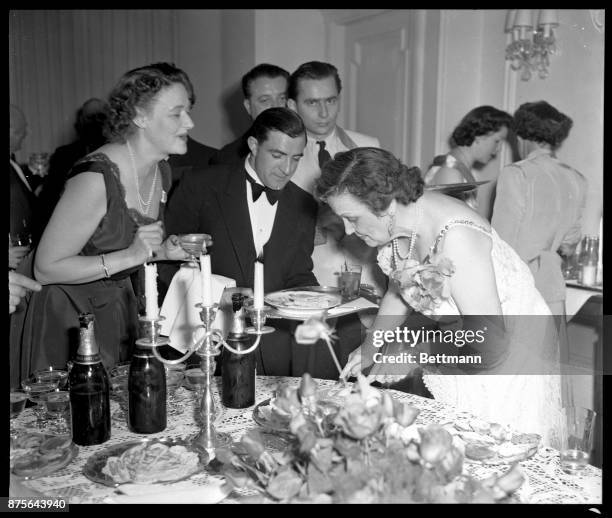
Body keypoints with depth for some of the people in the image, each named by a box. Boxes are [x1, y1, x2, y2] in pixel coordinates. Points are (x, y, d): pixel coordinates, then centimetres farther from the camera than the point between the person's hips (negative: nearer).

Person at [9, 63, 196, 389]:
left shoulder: (161, 170, 0)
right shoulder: (96, 178, -26)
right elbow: (45, 269, -20)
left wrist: (164, 251, -7)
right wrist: (130, 256, -27)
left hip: (120, 310, 7)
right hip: (67, 317, -7)